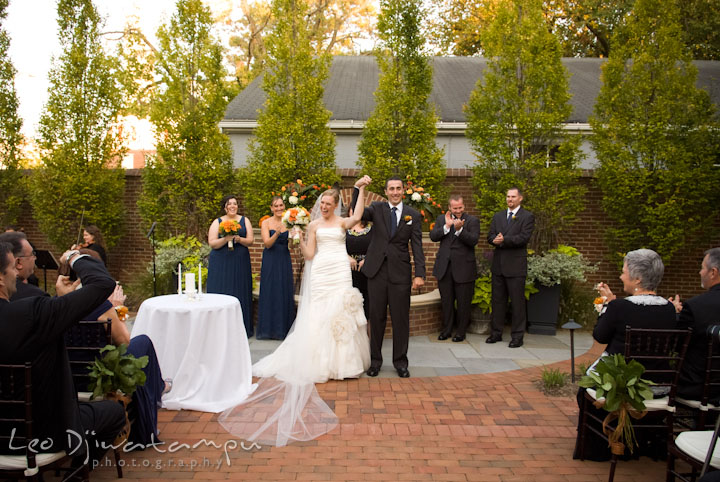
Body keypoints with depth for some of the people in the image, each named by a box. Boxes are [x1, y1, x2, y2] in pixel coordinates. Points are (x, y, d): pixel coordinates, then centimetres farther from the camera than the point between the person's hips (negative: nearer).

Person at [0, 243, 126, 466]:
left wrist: (61, 298, 11)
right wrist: (74, 257, -10)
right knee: (114, 411, 20)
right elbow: (103, 283, -28)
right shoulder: (31, 312, -32)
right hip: (44, 434, -7)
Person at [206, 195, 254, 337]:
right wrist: (225, 239, -19)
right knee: (221, 293, -4)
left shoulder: (244, 220, 11)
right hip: (221, 263, -1)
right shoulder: (217, 222, 7)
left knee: (240, 293, 1)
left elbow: (250, 240, 5)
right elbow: (212, 243, -2)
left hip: (240, 262, 1)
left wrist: (239, 239, -14)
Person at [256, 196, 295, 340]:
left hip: (285, 260, 2)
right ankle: (269, 328, 10)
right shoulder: (266, 223, -1)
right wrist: (277, 233, -27)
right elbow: (267, 243, -10)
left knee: (285, 292, 4)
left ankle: (284, 328, 14)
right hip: (270, 260, -2)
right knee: (270, 292, 1)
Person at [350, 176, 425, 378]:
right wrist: (358, 188, -25)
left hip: (400, 273, 0)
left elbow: (417, 247, 0)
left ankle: (400, 361, 19)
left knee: (401, 318, 5)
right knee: (377, 317, 9)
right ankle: (375, 360, 22)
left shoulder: (413, 215, 3)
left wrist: (419, 274, -8)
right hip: (377, 271, 0)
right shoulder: (377, 209, 4)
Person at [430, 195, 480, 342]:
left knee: (463, 302, 5)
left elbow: (473, 240, -15)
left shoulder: (472, 221, -2)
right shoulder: (442, 219, 10)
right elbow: (433, 236, -3)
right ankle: (446, 330, 23)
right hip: (444, 267, 3)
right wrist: (447, 226, -15)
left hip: (464, 268, -3)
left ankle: (460, 331, 17)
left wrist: (459, 229, -28)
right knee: (446, 301, 11)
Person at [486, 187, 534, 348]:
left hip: (516, 265, -5)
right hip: (498, 264, 5)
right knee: (497, 300, 11)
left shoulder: (527, 217, -1)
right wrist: (496, 239, -16)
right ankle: (496, 333, 20)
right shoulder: (498, 216, 16)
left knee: (518, 301, 0)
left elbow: (524, 238, -13)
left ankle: (517, 336, 8)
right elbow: (490, 236, 7)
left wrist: (504, 240, -20)